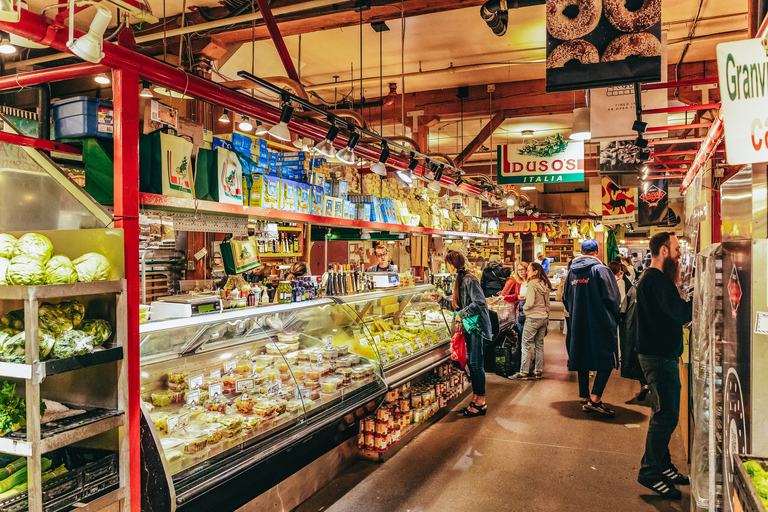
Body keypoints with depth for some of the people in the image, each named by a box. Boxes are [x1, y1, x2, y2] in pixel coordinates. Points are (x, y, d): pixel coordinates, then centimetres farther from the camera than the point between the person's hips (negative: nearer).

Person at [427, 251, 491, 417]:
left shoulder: (470, 280, -17)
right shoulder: (460, 279, 13)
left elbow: (480, 303, -24)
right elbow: (457, 305, 19)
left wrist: (462, 314, -18)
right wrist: (440, 299, 15)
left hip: (477, 326, -10)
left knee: (476, 364, -5)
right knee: (470, 362, 12)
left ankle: (481, 403, 5)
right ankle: (476, 398, 22)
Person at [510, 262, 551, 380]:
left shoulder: (532, 284, -15)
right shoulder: (546, 285, 8)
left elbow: (530, 303, -22)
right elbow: (547, 303, 15)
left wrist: (524, 308, -2)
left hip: (533, 318, -7)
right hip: (544, 318, 8)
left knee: (526, 345, -1)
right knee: (539, 345, 12)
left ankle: (523, 372, 1)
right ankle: (538, 371, 17)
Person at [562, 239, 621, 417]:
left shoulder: (572, 271, 8)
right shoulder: (601, 269, -10)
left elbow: (566, 298, 16)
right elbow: (612, 297, -10)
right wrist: (614, 319, 4)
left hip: (578, 323, 6)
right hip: (601, 322, -6)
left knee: (583, 358, 12)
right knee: (607, 360, -1)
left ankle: (585, 398, 18)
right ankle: (595, 399, -9)